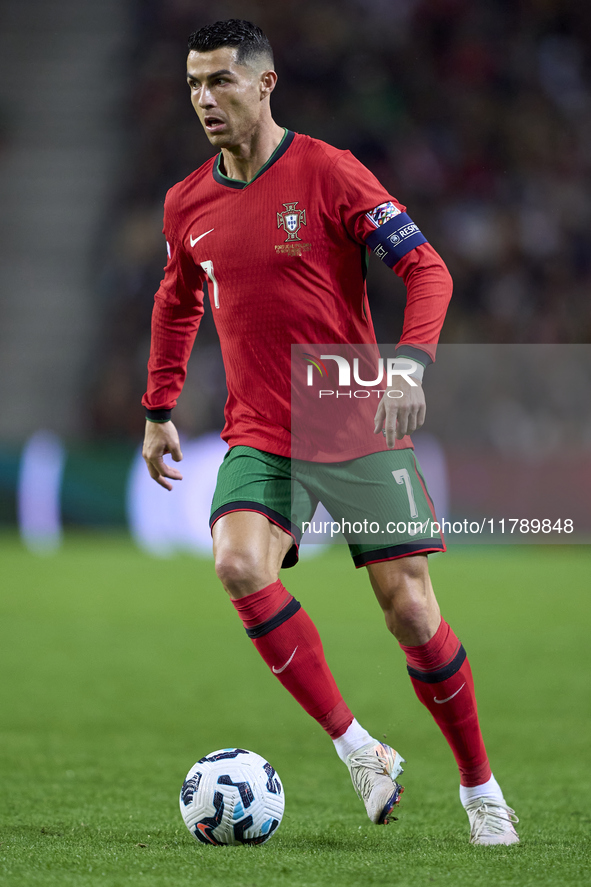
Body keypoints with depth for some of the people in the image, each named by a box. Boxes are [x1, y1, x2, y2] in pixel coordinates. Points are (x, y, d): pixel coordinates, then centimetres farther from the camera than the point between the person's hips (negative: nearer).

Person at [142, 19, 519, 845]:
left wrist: (410, 365, -24)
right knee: (240, 566, -26)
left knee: (410, 611, -5)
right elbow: (177, 302, 25)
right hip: (260, 437, 3)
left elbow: (426, 269, -9)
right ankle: (359, 750, -14)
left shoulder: (328, 172, -8)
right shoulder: (187, 204, 7)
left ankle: (481, 790, 15)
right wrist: (159, 409, 21)